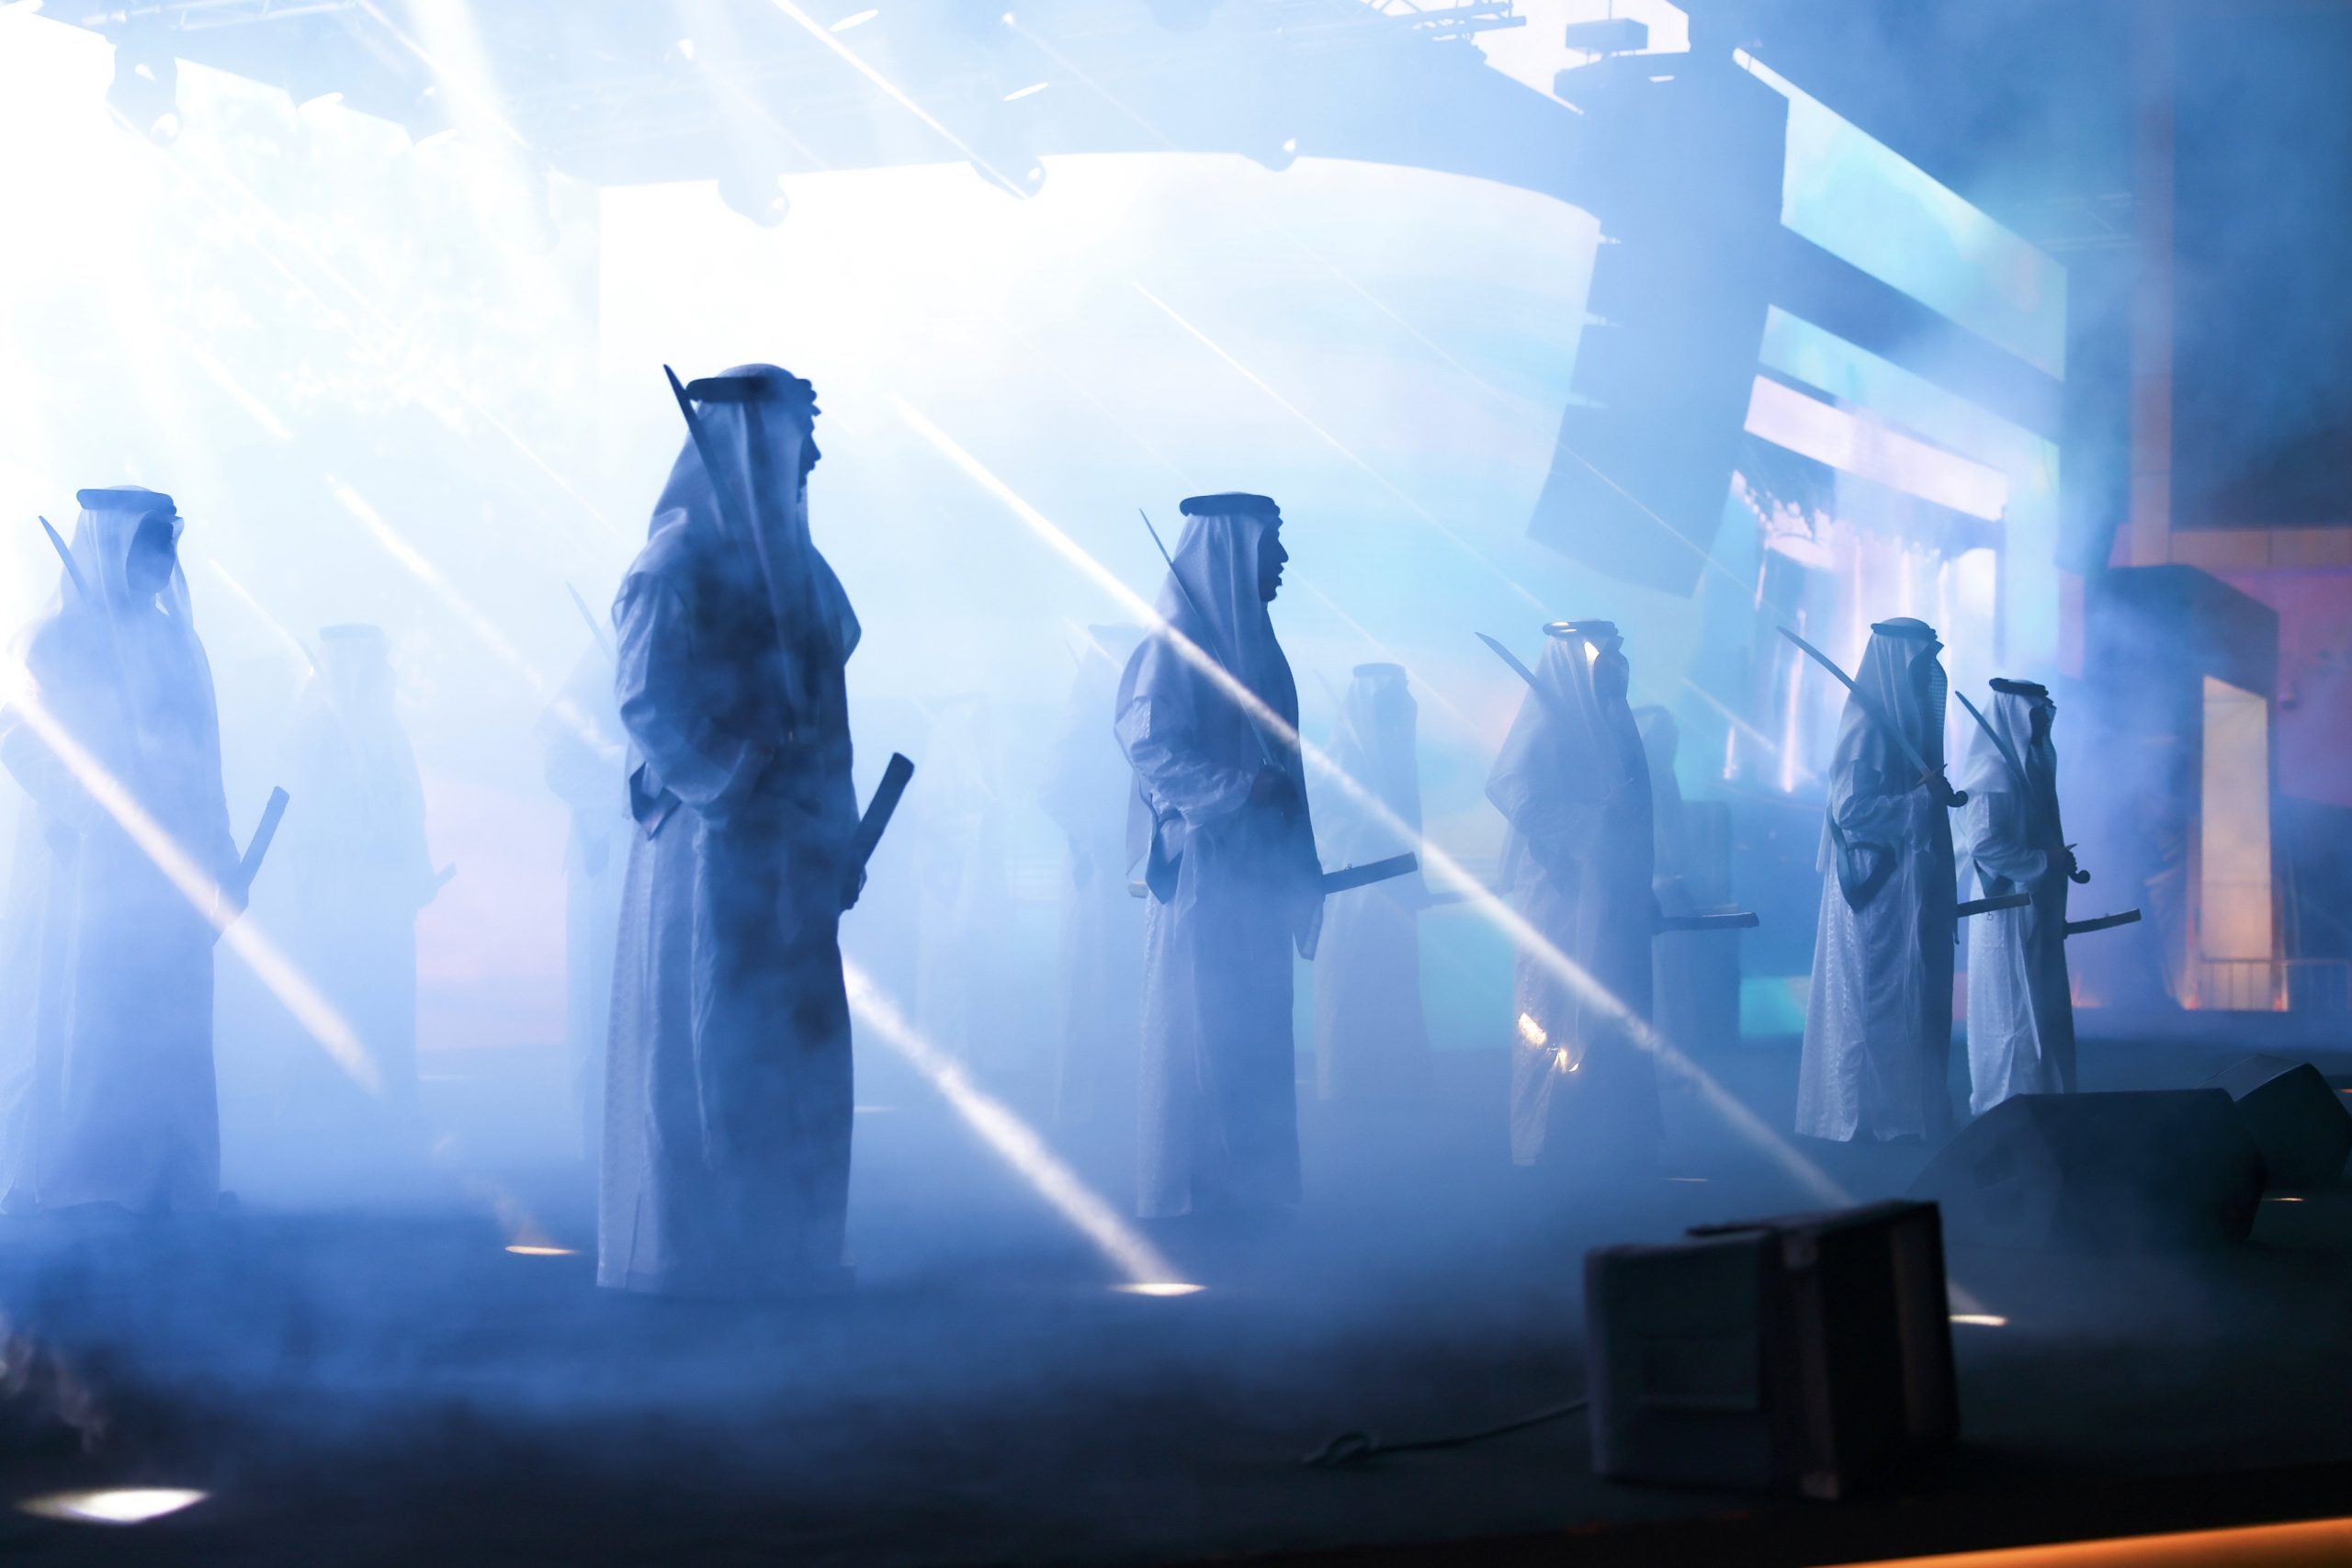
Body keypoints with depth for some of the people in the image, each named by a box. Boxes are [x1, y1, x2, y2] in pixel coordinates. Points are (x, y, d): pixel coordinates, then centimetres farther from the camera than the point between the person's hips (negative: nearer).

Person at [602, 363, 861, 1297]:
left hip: (793, 857, 8)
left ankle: (783, 1250, 16)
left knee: (797, 1054, 9)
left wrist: (839, 832, 11)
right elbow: (647, 706, -15)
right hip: (715, 848, -8)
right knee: (709, 1053, -3)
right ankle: (697, 1251, 5)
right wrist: (742, 792, -18)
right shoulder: (682, 559, -9)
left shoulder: (791, 560, 14)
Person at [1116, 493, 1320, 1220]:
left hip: (1257, 873, 8)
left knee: (1255, 1038, 8)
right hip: (1203, 871, -8)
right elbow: (1148, 751, -17)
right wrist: (1242, 788, -22)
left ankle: (1248, 1189, 12)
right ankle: (1188, 1195, 2)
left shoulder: (1250, 641, 15)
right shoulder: (1177, 642, -10)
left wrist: (1298, 864, 17)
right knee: (1200, 1035, -4)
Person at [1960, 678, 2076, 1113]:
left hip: (2038, 913, 9)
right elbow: (1985, 844, -22)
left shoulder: (2031, 766, 14)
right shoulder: (1993, 771, -14)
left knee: (2044, 1012, 11)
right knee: (2014, 1012, -5)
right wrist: (2046, 862, -17)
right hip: (2009, 913, -9)